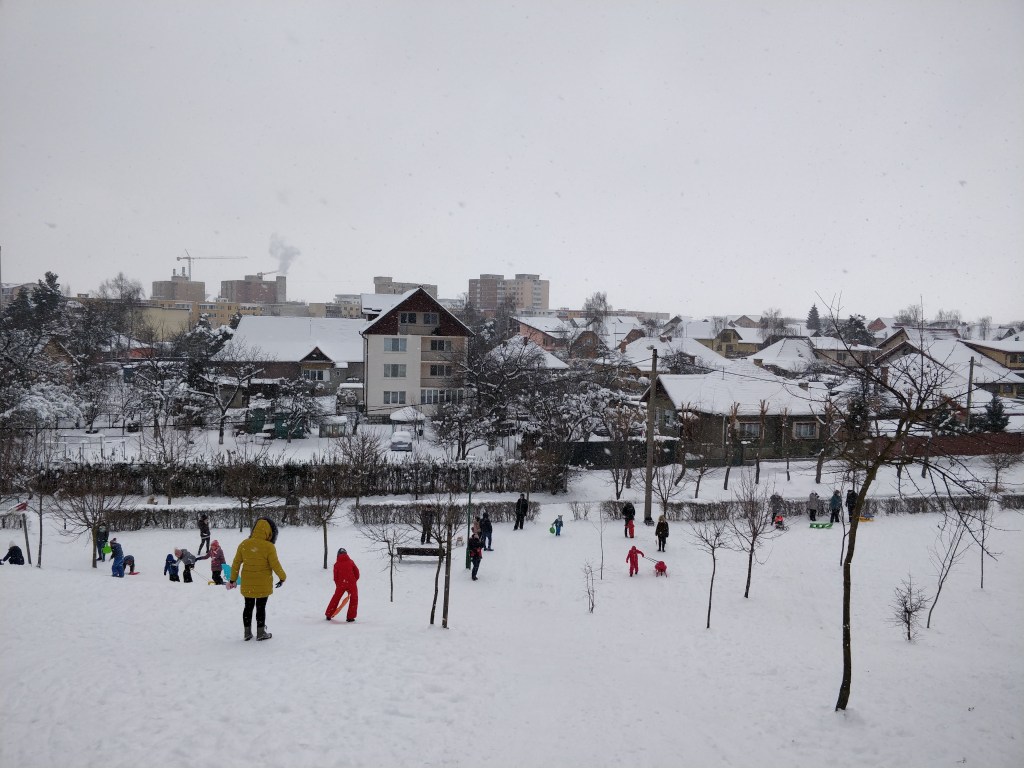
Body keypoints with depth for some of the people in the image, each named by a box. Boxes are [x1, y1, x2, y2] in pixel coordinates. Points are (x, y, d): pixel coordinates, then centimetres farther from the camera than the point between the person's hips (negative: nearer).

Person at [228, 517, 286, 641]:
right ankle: (261, 633, 14)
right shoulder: (269, 547, -18)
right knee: (261, 607, 8)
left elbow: (236, 563, 3)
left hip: (247, 584, 4)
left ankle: (247, 632, 22)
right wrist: (282, 577, 4)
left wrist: (233, 580, 14)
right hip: (263, 584, -4)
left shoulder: (244, 544, -4)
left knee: (248, 607, 15)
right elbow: (275, 565, -13)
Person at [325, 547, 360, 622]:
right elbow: (357, 573, 6)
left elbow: (335, 577, 7)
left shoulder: (337, 564, 6)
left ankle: (329, 615, 23)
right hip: (351, 583, -1)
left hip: (341, 584, 1)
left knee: (335, 599, 17)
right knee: (354, 600, 12)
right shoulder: (350, 562, 7)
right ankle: (350, 617, 7)